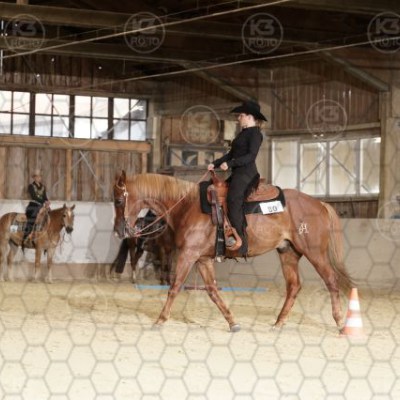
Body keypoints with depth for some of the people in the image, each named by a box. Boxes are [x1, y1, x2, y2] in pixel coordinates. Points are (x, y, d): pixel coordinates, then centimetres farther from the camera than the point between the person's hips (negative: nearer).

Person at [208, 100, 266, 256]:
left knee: (233, 199, -26)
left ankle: (240, 238, -30)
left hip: (246, 173, -11)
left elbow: (251, 156, -18)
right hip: (237, 174, 11)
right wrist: (215, 164, 11)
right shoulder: (243, 133, 22)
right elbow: (231, 154, 22)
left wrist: (229, 164, -24)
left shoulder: (255, 133, -7)